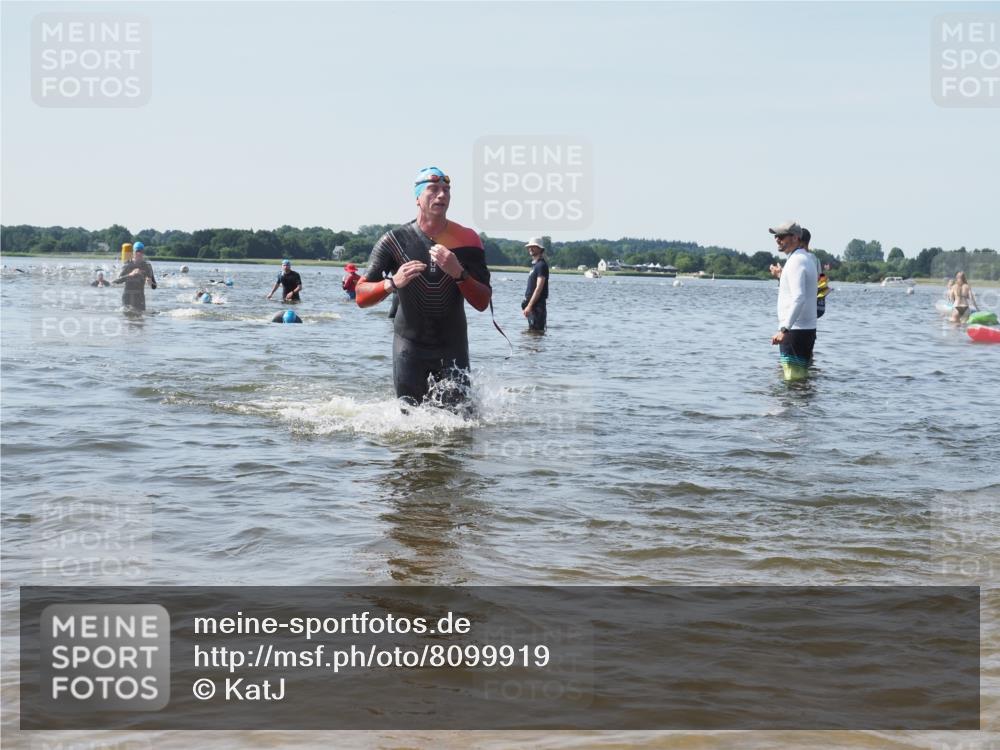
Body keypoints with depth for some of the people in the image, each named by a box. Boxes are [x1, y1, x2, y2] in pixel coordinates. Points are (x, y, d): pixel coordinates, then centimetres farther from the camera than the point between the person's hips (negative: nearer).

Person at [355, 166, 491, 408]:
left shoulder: (466, 240, -4)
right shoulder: (395, 241, -6)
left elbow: (482, 303, -7)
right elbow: (361, 297, -8)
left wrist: (459, 274, -24)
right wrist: (392, 283, -27)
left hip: (453, 348, 1)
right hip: (410, 346, -1)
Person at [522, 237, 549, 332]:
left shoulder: (541, 265, -12)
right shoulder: (535, 264, 18)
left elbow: (539, 288, -19)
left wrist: (529, 306, -22)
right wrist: (526, 305, 19)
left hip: (537, 305, -10)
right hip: (533, 304, 10)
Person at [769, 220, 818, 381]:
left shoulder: (796, 261, -15)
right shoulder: (808, 258, 17)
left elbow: (798, 299, -27)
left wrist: (784, 329, -31)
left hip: (795, 331, -10)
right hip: (807, 329, 10)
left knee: (793, 380, -9)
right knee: (800, 378, 13)